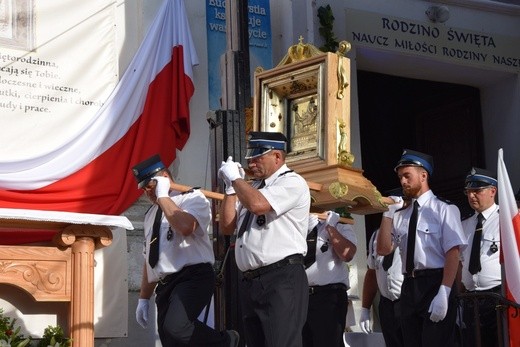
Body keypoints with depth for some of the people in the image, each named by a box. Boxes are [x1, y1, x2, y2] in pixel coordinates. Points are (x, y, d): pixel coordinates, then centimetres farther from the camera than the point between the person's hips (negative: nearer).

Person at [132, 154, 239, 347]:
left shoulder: (192, 198, -1)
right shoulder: (151, 214, 23)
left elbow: (185, 227, -23)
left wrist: (163, 196, -12)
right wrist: (144, 298, 24)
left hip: (193, 278, -8)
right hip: (165, 285, 8)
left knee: (176, 326, -30)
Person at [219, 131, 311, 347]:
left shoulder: (292, 182, -3)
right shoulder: (253, 187, 21)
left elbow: (257, 204, -20)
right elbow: (227, 227, 20)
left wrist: (235, 178, -3)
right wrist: (230, 186, 11)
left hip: (282, 280, -9)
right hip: (250, 281, 9)